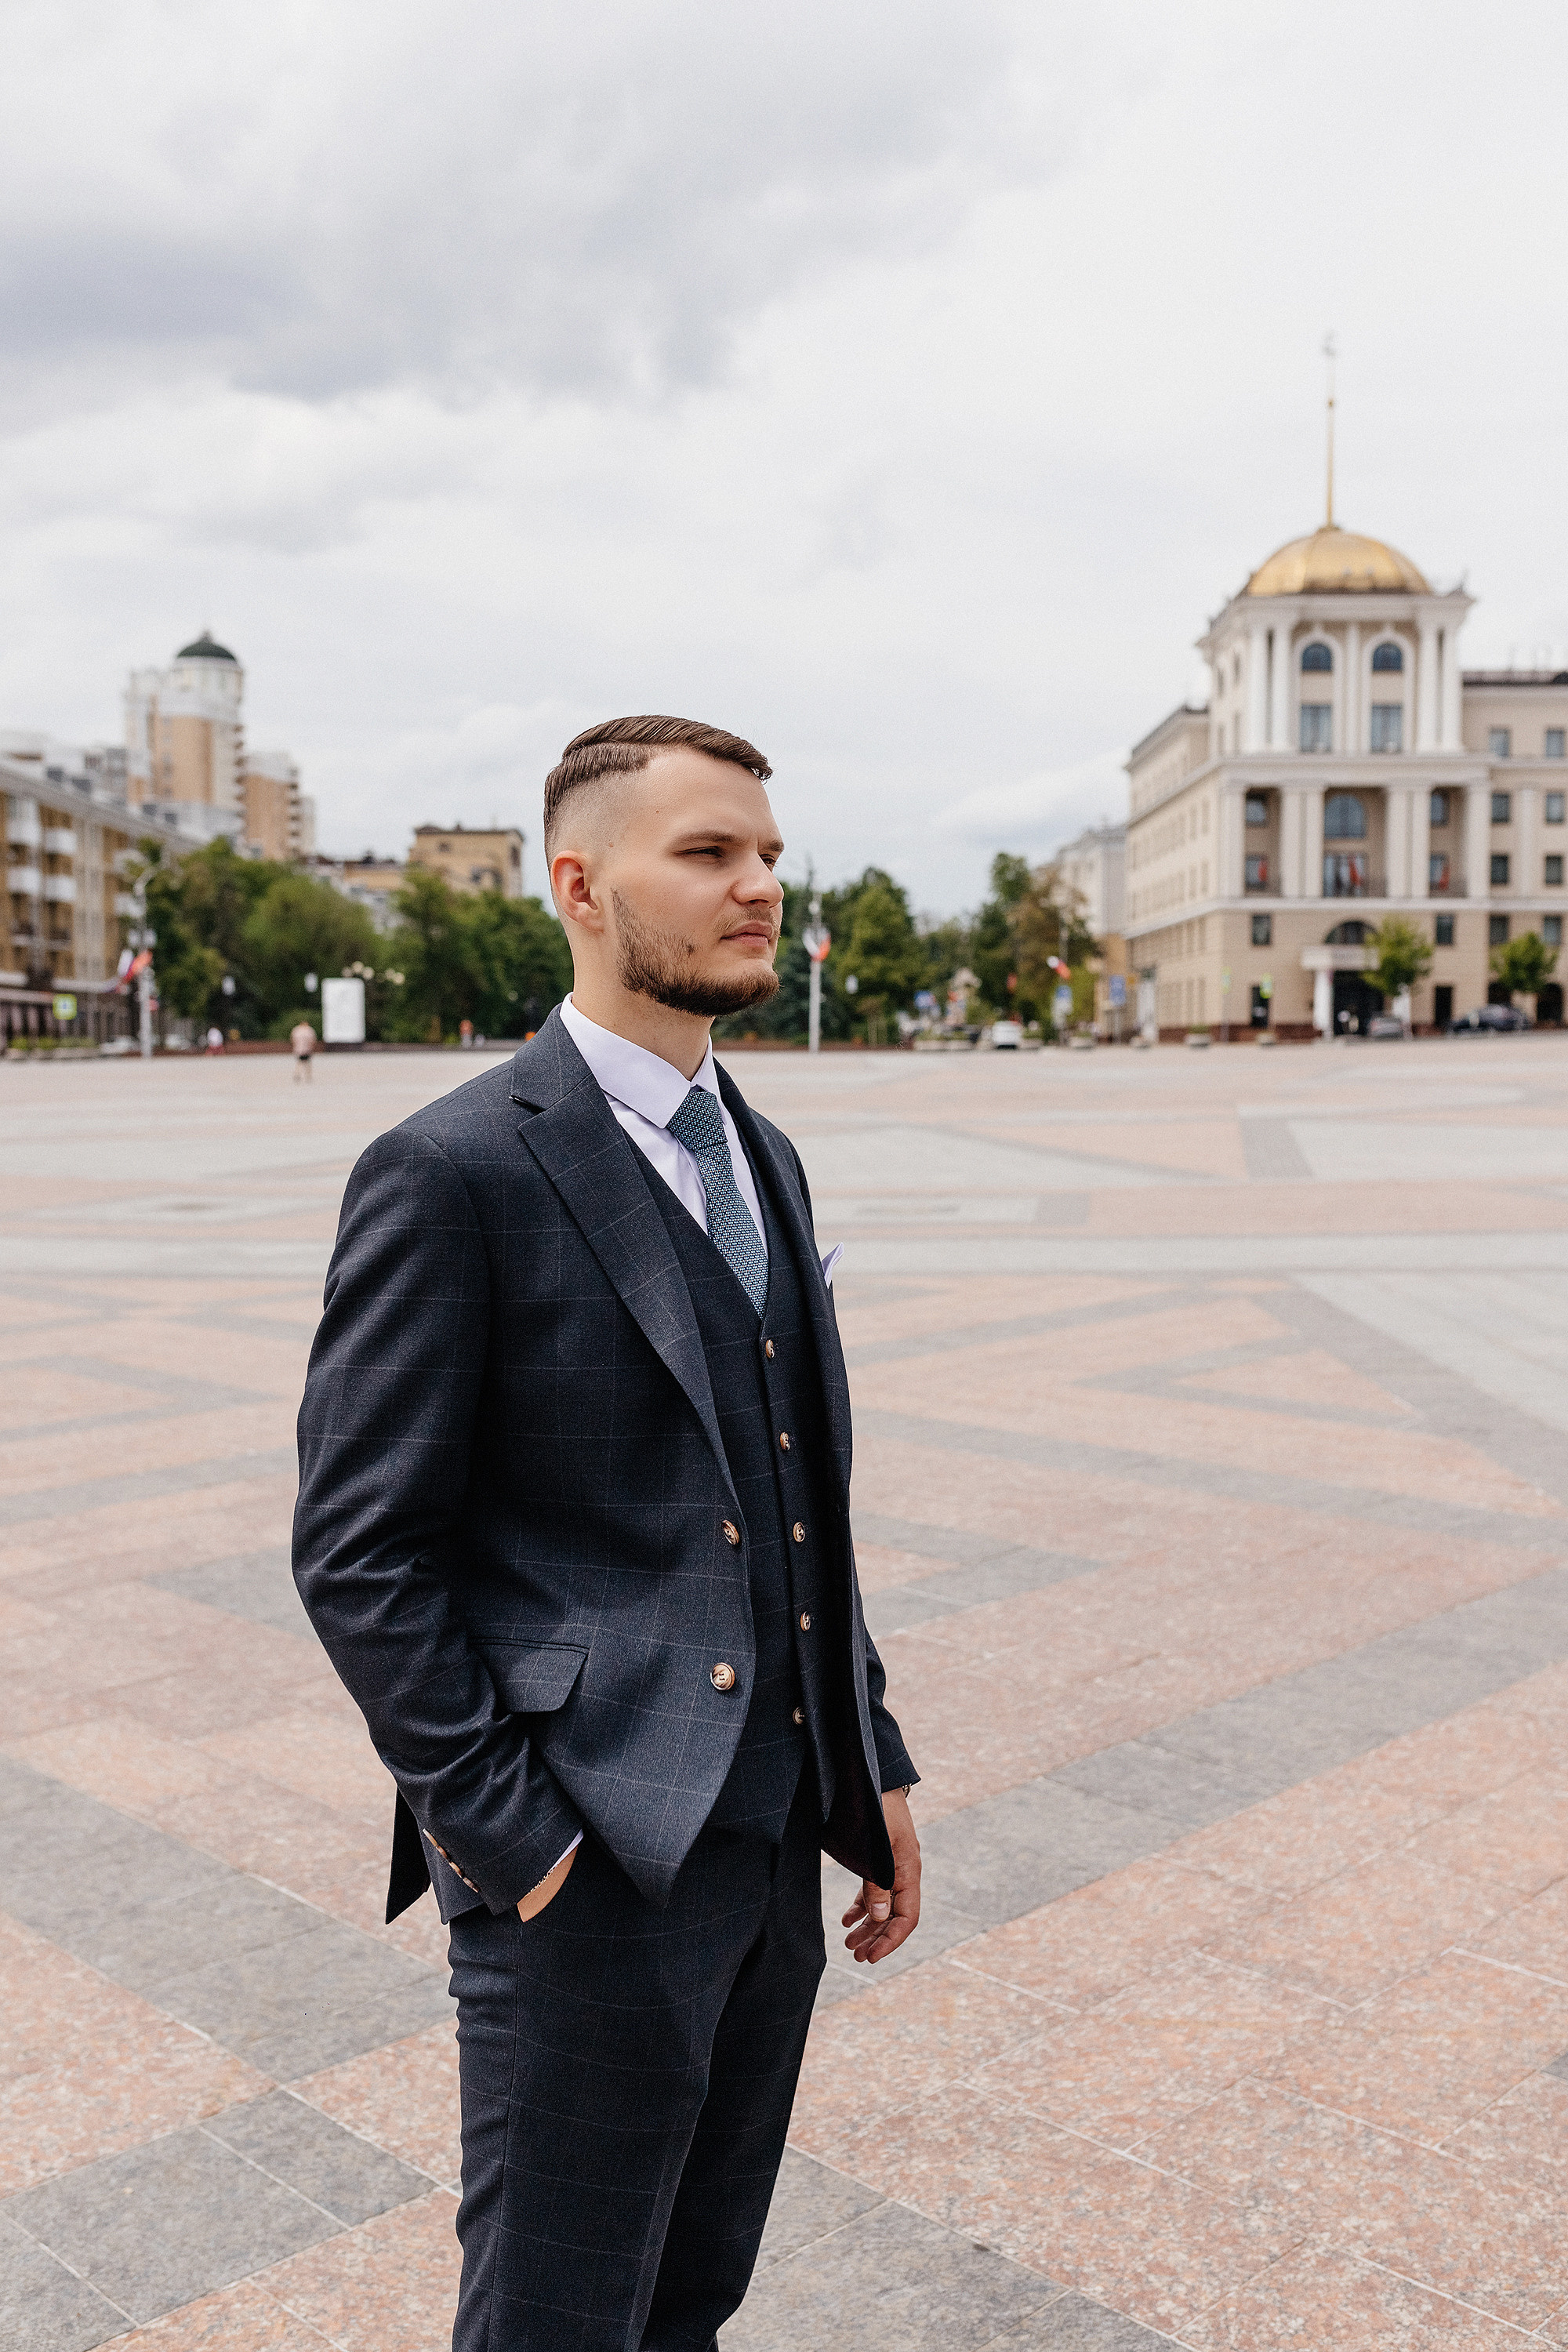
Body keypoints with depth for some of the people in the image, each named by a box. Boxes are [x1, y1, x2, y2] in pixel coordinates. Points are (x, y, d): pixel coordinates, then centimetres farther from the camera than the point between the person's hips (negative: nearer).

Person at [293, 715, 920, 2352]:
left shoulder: (764, 1160, 11)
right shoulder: (454, 1174, -14)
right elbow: (358, 1552, -14)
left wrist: (873, 1772, 13)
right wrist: (508, 1835, -15)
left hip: (772, 1849, 7)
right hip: (588, 1869, -7)